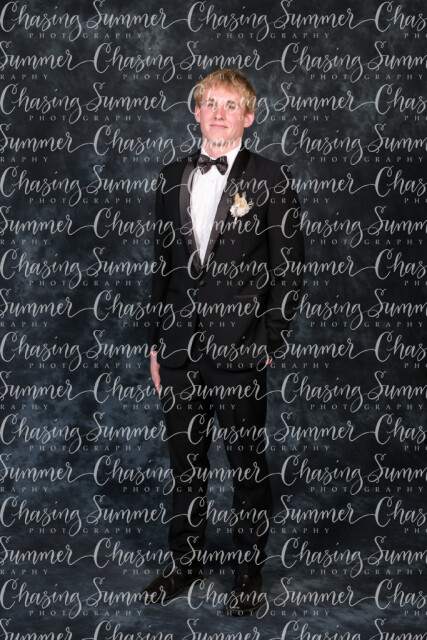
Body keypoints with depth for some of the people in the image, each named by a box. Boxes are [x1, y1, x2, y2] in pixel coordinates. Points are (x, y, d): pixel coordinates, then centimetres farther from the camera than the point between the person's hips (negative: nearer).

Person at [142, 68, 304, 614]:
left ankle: (249, 573, 23)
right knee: (185, 461, 14)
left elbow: (288, 268, -4)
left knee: (247, 464, 7)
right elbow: (163, 263, 13)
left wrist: (271, 342, -9)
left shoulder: (271, 179, -3)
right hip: (180, 345, 4)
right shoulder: (172, 178, 11)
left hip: (240, 346, -4)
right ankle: (187, 561, 31)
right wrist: (157, 341, 10)